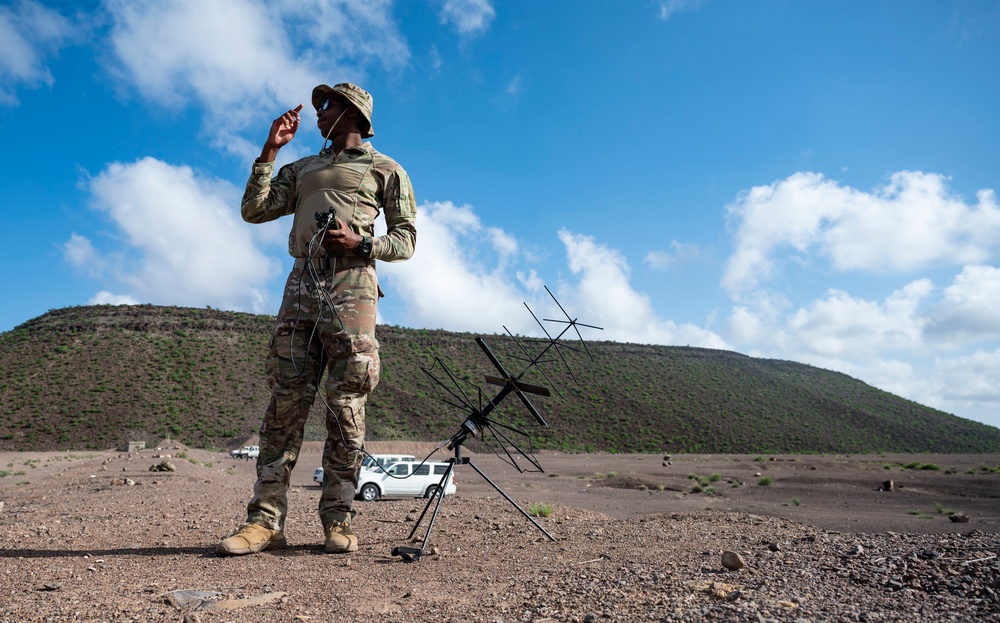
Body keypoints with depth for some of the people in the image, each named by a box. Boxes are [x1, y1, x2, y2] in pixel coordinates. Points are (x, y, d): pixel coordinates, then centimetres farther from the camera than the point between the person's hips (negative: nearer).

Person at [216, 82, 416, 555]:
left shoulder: (385, 170, 15)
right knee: (285, 401, -2)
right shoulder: (302, 169, 28)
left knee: (345, 407, -6)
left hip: (350, 285, -4)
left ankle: (337, 521, 1)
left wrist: (359, 242, -9)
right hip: (301, 283, 4)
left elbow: (405, 240, 8)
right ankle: (265, 520, 0)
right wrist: (270, 150, 14)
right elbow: (253, 211, 18)